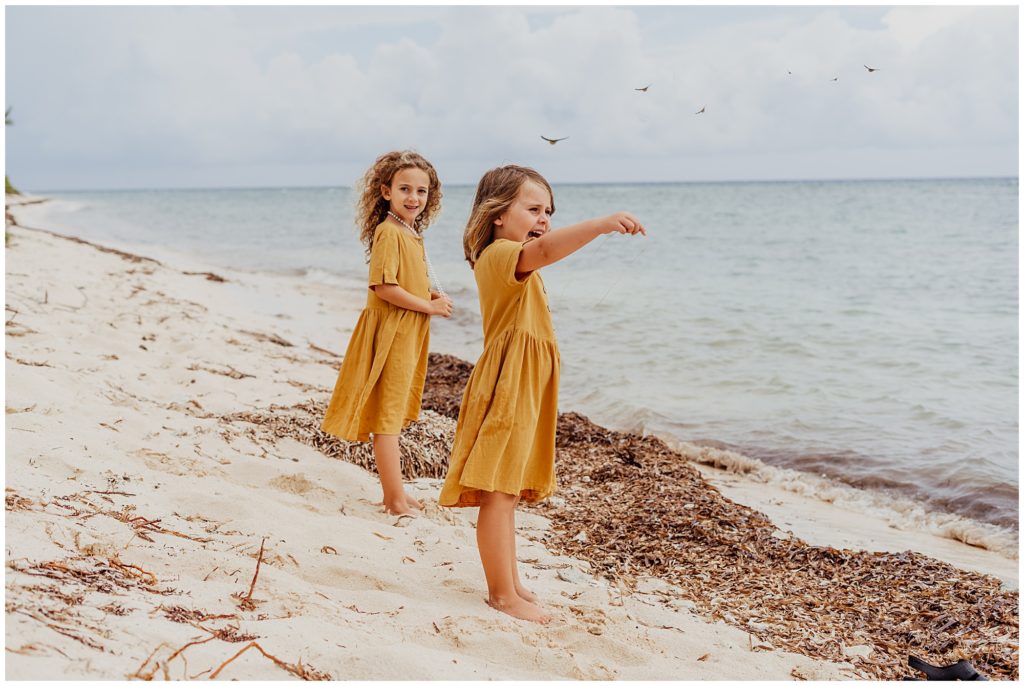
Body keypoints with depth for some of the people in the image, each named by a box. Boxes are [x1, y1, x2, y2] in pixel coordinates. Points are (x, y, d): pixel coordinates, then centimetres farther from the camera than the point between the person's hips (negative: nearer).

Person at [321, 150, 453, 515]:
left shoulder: (412, 234, 13)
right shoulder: (388, 231, -16)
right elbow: (384, 287, -23)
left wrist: (429, 295, 4)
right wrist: (430, 307, -16)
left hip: (408, 335, 10)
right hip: (390, 333, -10)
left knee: (393, 416, 16)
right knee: (387, 417, -2)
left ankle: (394, 493, 26)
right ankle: (396, 500, 5)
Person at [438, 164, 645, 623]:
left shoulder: (509, 260, 19)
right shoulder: (501, 254, -17)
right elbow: (544, 250, -38)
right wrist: (601, 224, -49)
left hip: (523, 390, 11)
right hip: (506, 387, -11)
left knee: (508, 491, 16)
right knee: (499, 493, -5)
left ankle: (508, 584, 25)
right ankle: (502, 594, 2)